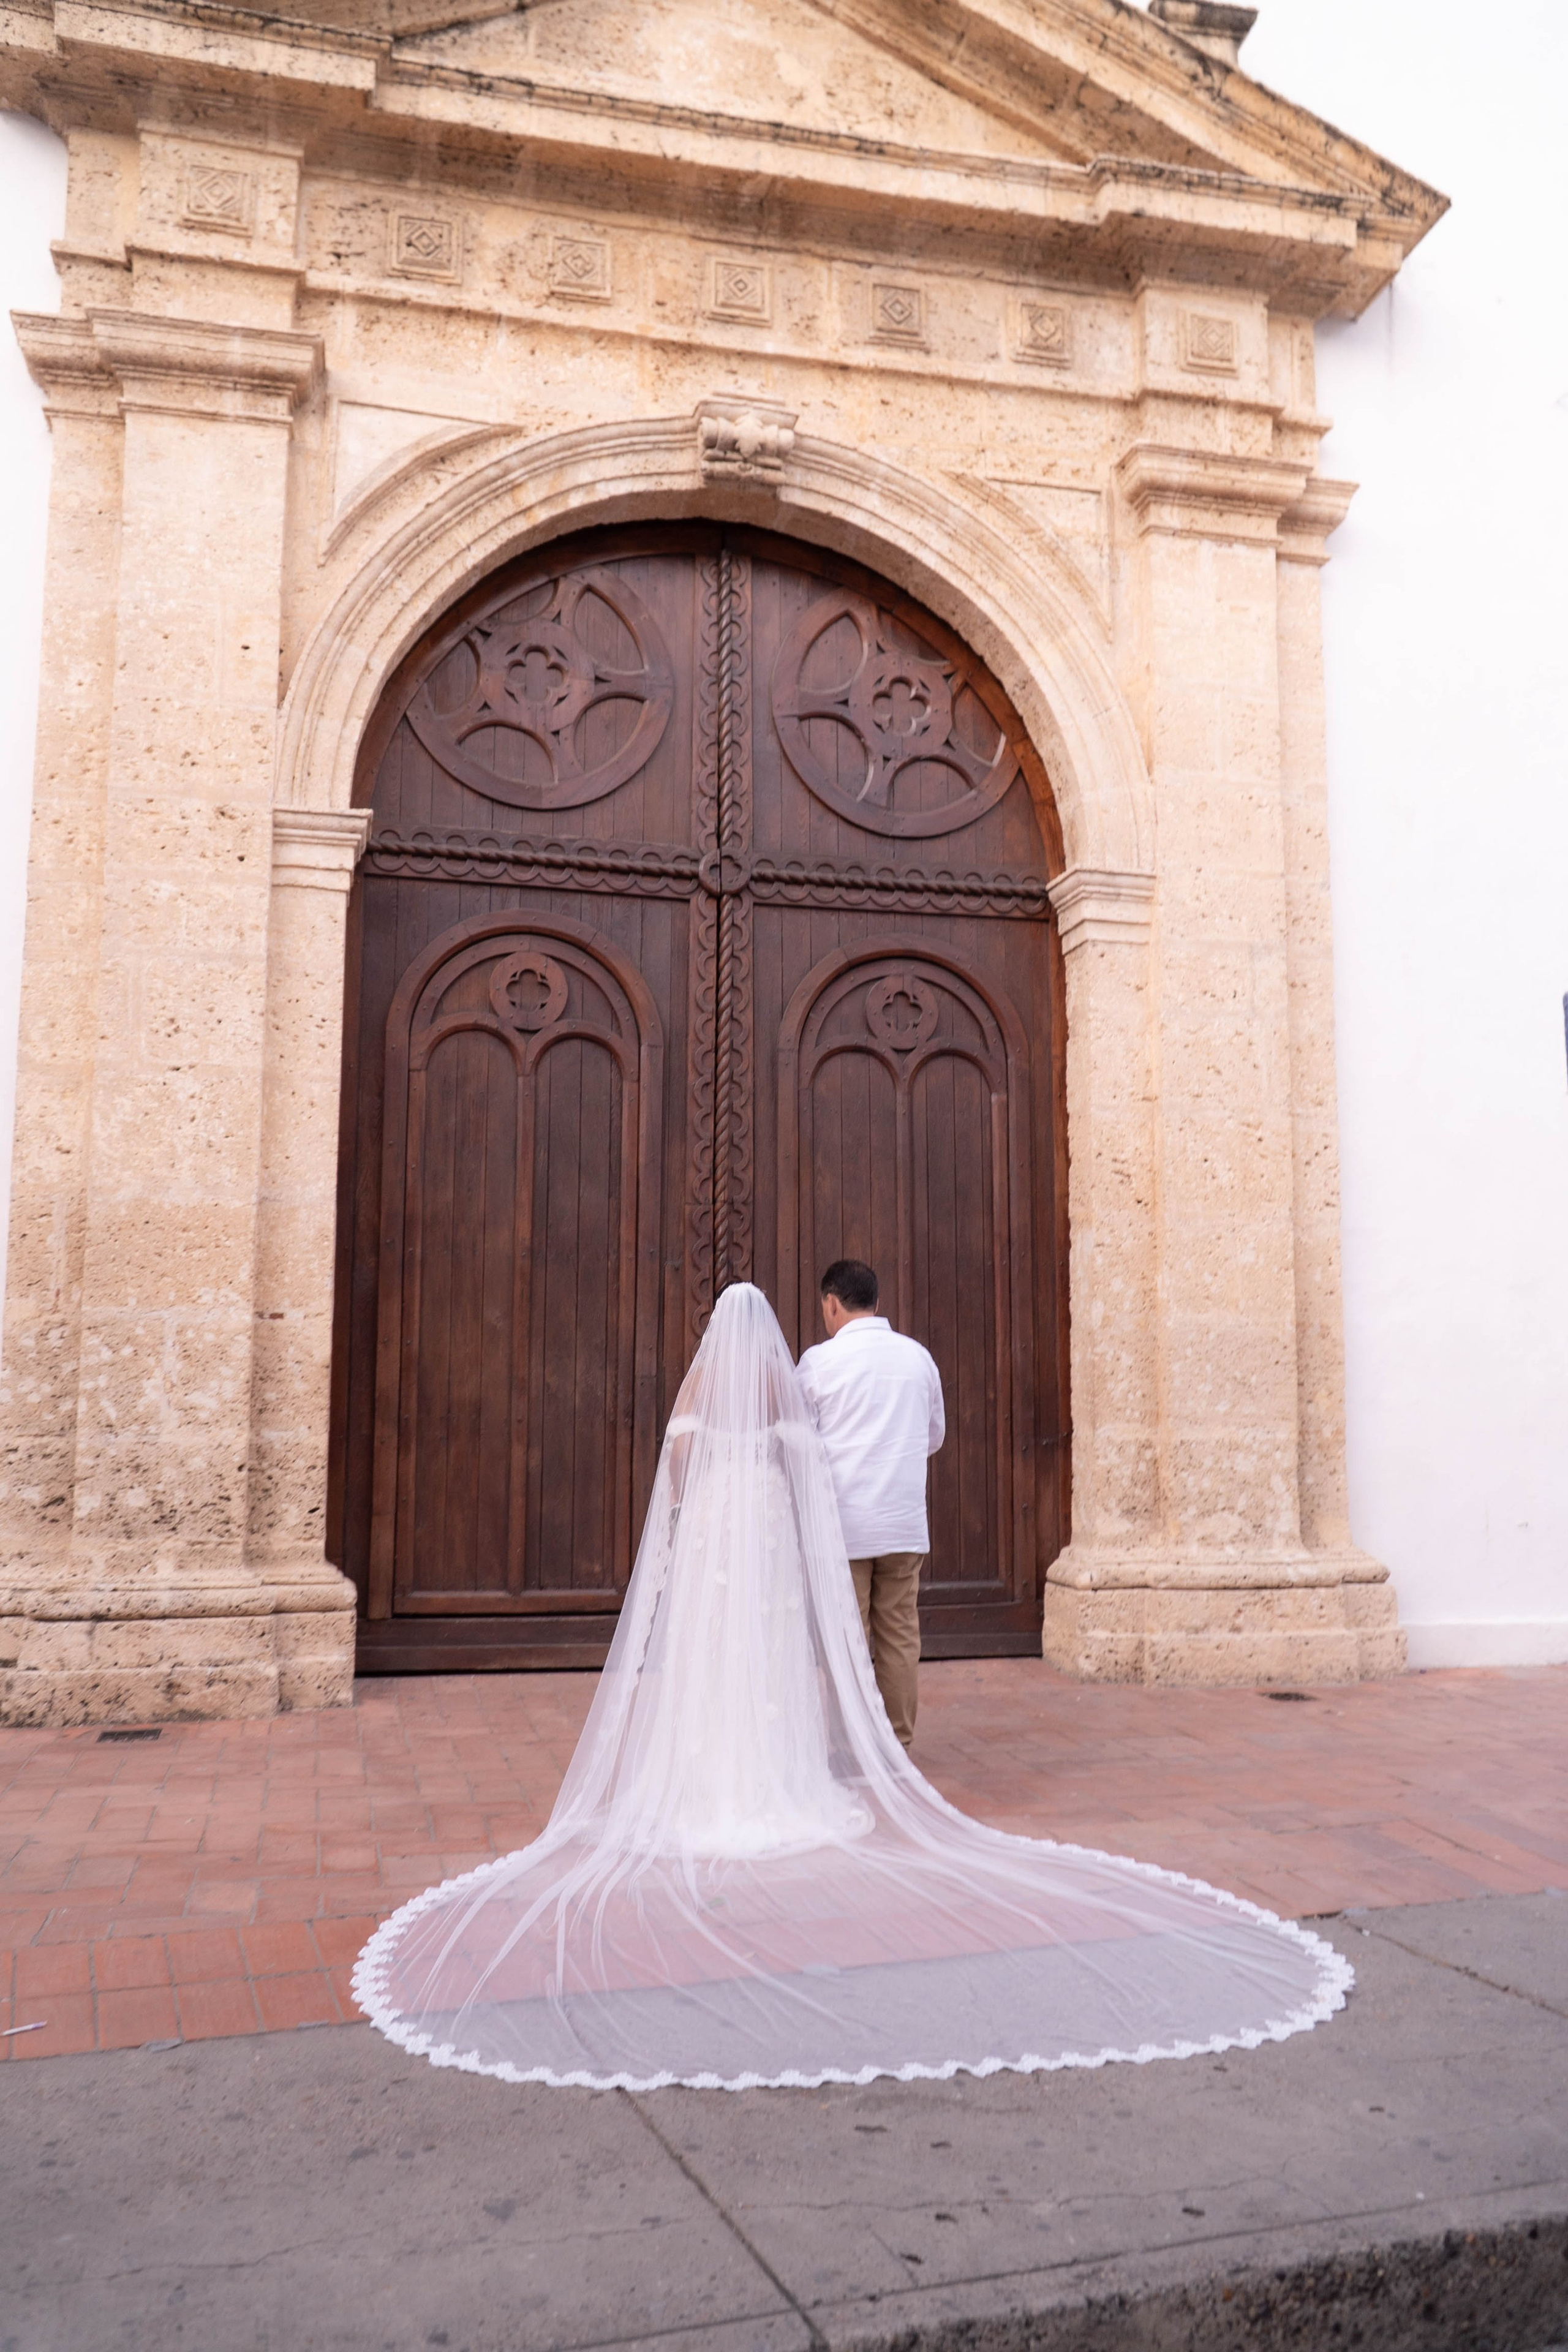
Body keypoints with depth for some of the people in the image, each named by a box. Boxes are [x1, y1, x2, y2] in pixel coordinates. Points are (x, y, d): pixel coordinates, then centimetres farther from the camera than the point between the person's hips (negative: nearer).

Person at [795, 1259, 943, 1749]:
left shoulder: (819, 1360, -7)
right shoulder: (918, 1356, 7)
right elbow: (935, 1437, 17)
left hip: (842, 1523, -4)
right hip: (906, 1520, 4)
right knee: (900, 1636, 10)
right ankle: (898, 1742, 15)